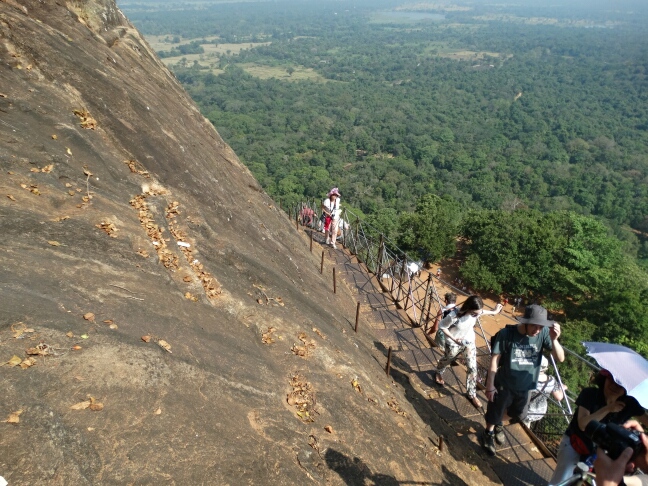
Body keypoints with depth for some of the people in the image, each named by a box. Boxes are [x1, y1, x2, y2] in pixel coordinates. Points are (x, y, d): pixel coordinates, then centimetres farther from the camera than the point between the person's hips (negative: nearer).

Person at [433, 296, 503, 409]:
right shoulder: (454, 316, -40)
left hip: (469, 342, 3)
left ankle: (471, 394, 26)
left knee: (472, 368, 4)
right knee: (446, 360, 25)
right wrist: (453, 339, -31)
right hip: (454, 344, -3)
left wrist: (494, 312, 13)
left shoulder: (476, 312, -24)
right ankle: (438, 373, 60)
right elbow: (442, 326, -24)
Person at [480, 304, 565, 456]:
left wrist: (554, 340, -37)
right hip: (503, 385, -4)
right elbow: (494, 359, -18)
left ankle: (498, 425, 57)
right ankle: (488, 434, 47)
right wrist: (490, 385, -14)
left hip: (525, 387, 4)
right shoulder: (506, 333, -26)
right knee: (495, 413, 18)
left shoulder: (544, 333, -18)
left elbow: (560, 358, -18)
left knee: (519, 416, 27)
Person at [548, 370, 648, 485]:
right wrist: (607, 409, -36)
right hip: (573, 443, -3)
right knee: (559, 482, -2)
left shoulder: (629, 403, -11)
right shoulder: (589, 394, -22)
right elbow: (583, 424, -32)